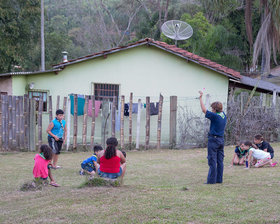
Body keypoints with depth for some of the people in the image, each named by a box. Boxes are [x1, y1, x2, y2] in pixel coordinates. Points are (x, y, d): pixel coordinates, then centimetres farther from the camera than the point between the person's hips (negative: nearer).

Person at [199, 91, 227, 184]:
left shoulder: (215, 116, -16)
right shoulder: (223, 115, 6)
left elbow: (204, 110, -13)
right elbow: (219, 107, 22)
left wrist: (201, 98, -5)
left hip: (213, 139, -8)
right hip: (221, 139, 8)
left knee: (212, 161, -5)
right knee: (220, 161, 9)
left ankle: (211, 180, -4)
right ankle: (219, 179, 13)